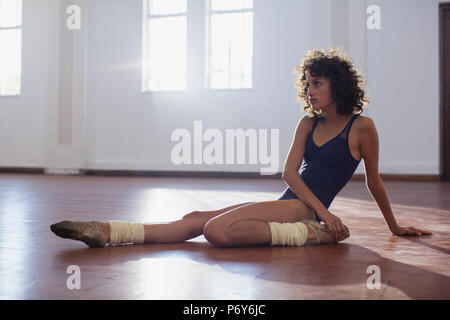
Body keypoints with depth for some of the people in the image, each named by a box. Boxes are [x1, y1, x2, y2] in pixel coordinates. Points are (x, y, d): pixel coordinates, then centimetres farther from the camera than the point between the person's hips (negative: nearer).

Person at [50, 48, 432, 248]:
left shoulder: (362, 126, -3)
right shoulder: (308, 123, 13)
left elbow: (374, 182, 7)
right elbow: (290, 172, 4)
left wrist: (395, 226, 16)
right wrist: (324, 211, -9)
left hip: (303, 209, -7)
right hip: (286, 204, 7)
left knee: (219, 230, -29)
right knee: (196, 219, -9)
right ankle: (106, 231, -15)